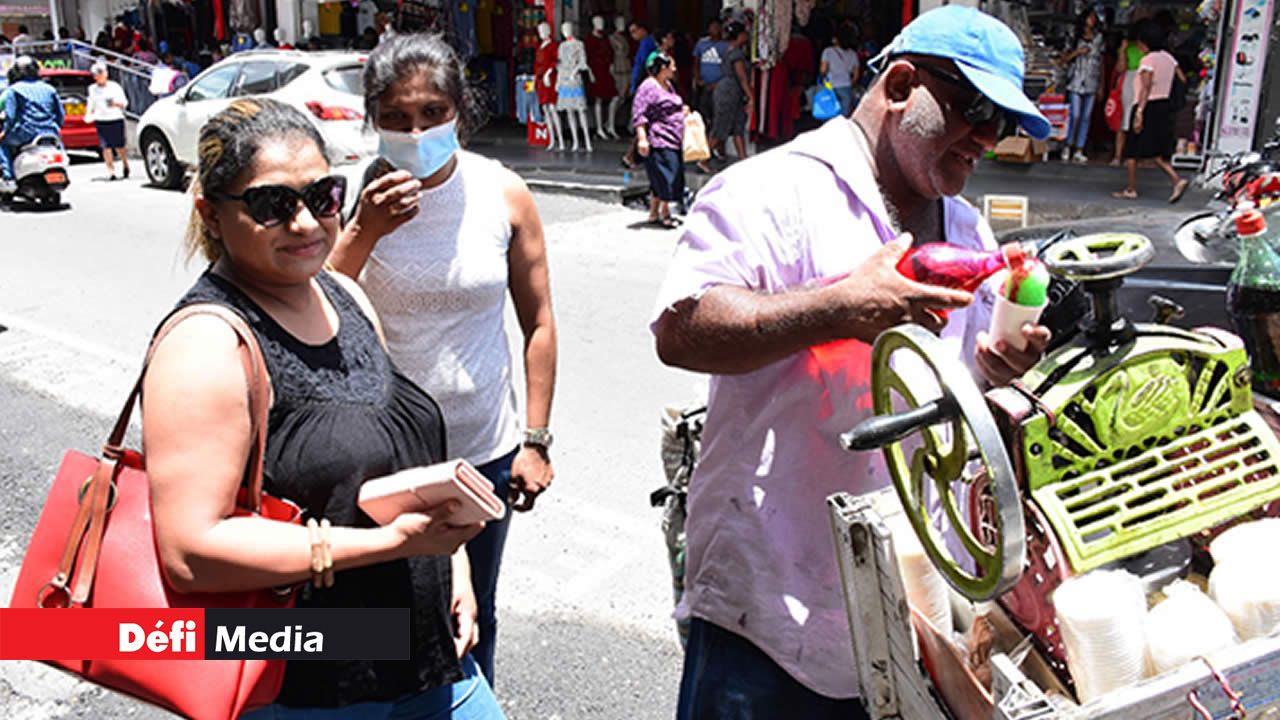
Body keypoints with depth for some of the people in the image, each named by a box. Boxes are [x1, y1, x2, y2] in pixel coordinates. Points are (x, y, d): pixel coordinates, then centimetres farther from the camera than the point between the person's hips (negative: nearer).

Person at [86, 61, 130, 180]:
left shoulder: (115, 86, 4)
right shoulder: (92, 89, 12)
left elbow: (124, 103, 4)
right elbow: (91, 104, 23)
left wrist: (116, 103, -16)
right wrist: (88, 115, 7)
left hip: (116, 120, -2)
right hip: (101, 121, 2)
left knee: (119, 146, 0)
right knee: (106, 147, -7)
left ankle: (125, 166, 26)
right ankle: (110, 171, -6)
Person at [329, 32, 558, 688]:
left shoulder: (504, 195, -6)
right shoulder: (350, 196, -10)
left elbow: (538, 321, 0)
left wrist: (536, 440, 0)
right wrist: (365, 232, -28)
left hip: (483, 451, 1)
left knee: (469, 626, 19)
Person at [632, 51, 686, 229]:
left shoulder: (668, 85, 17)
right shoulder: (648, 87, -12)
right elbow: (639, 114, -17)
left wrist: (682, 111, 15)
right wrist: (642, 138, -24)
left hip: (673, 140, 9)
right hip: (659, 142, -9)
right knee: (665, 176, -7)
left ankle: (654, 213, 18)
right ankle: (665, 214, 3)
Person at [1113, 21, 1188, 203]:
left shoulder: (1148, 60, -13)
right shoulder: (1168, 58, 10)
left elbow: (1146, 87, -22)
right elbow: (1183, 80, 10)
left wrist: (1139, 113, -26)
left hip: (1148, 107, -8)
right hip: (1165, 105, 8)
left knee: (1132, 150, 4)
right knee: (1156, 152, 13)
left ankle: (1131, 189, 8)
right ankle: (1177, 179, -5)